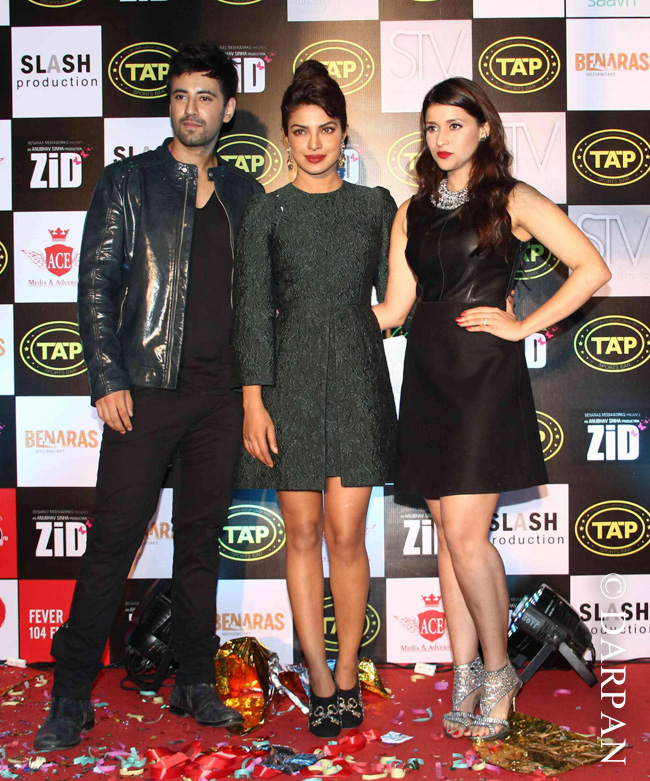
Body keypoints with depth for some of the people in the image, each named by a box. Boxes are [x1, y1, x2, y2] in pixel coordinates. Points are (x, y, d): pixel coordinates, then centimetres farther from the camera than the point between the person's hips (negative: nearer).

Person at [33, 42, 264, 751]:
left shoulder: (245, 194, 14)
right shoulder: (127, 183, 5)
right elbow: (96, 287, 0)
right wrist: (108, 381, -9)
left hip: (220, 393, 3)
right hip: (146, 388, -3)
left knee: (201, 537, 10)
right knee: (113, 539, -2)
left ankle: (195, 682, 21)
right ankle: (72, 694, 10)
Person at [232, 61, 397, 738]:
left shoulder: (375, 206, 9)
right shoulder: (266, 213, 5)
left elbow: (392, 297, 14)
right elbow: (252, 310, 1)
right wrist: (253, 401, -5)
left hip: (358, 377, 0)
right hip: (290, 381, 0)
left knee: (346, 533, -2)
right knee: (302, 533, 3)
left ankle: (347, 677, 14)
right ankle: (322, 682, 14)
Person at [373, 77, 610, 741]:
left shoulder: (512, 201, 1)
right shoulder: (413, 213, 15)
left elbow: (591, 269, -3)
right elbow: (394, 306, 13)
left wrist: (525, 326, -6)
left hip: (485, 375, -5)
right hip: (427, 376, 5)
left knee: (464, 532, -10)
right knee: (449, 531, 7)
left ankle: (498, 670, 11)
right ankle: (467, 676, 17)